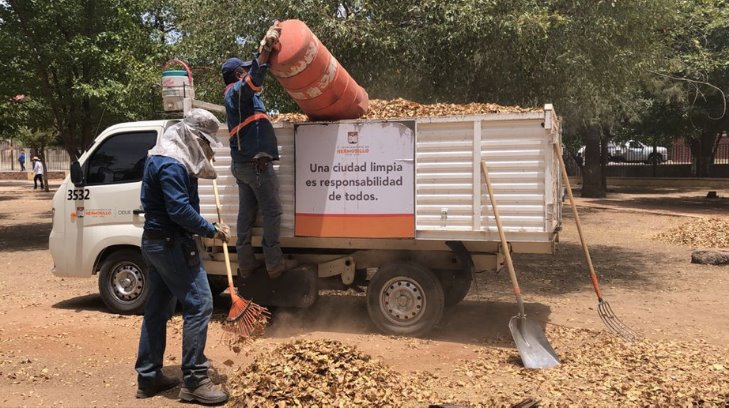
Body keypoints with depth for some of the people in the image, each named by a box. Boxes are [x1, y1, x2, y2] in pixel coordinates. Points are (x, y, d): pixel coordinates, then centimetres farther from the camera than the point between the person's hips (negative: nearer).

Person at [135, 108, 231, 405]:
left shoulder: (166, 159, 15)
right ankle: (194, 382, -2)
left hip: (156, 242, 11)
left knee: (158, 309, 15)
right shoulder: (171, 165, -19)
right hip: (172, 244, -11)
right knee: (199, 305, -7)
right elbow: (181, 211, -25)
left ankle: (148, 377, 24)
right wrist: (212, 230, -15)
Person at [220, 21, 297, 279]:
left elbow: (255, 80, 37)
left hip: (241, 163, 10)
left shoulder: (236, 95, 24)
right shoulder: (238, 90, -7)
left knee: (247, 212, 8)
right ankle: (274, 264, -3)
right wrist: (266, 47, -39)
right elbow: (254, 78, -29)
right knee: (272, 212, -5)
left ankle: (246, 264, 11)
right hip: (257, 163, -10)